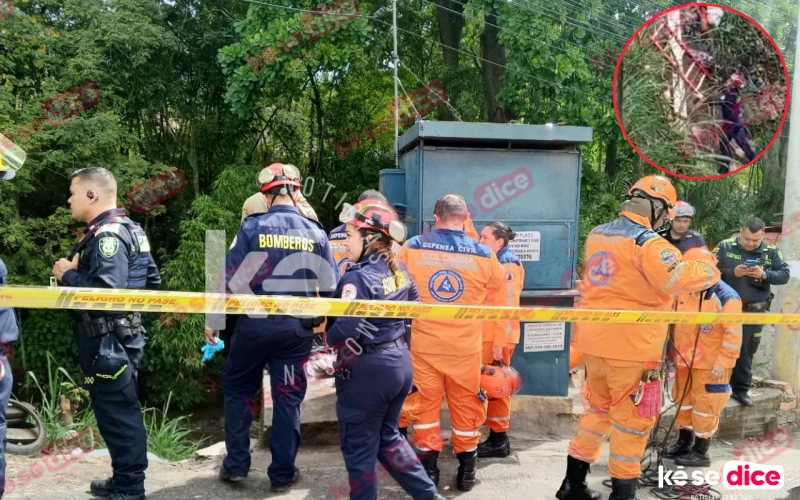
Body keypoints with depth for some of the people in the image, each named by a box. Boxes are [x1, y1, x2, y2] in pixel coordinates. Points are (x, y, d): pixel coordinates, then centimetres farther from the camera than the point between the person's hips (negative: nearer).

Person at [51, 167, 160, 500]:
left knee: (116, 412, 0)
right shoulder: (129, 229, 12)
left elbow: (106, 290, -30)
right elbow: (152, 280, 15)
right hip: (122, 335, 10)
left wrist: (68, 275, -14)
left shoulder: (107, 235, -19)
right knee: (121, 410, 16)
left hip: (107, 341, -10)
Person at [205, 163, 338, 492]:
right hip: (297, 329, 2)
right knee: (288, 399, 11)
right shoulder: (315, 232, -1)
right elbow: (330, 286, 1)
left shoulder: (252, 227, -7)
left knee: (237, 389, 18)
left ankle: (236, 465, 25)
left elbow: (231, 279, -6)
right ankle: (282, 474, 21)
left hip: (254, 325, -1)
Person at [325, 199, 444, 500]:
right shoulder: (399, 270, 5)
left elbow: (345, 330, -28)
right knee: (388, 437, 24)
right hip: (401, 362, 9)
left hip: (368, 370, -8)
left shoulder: (358, 278, -19)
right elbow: (413, 306, 17)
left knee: (358, 448, 9)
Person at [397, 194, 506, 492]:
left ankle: (428, 469, 21)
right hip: (466, 346, 0)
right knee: (465, 405, 14)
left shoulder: (411, 248, -5)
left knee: (424, 403, 14)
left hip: (423, 343, 0)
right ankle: (466, 470, 25)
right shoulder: (484, 254, -6)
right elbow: (498, 298, 9)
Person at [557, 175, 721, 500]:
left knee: (599, 409, 21)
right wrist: (709, 270, -9)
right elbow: (679, 278, -28)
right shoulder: (647, 243, -16)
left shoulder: (597, 235, 8)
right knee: (632, 419, 8)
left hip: (594, 339, 8)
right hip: (630, 346, -7)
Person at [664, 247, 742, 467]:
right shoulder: (684, 292, 0)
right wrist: (675, 352, 12)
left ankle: (701, 452, 15)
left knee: (705, 406, 2)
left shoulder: (726, 297, -19)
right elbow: (677, 322, 14)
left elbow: (733, 334, -19)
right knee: (684, 401, 17)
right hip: (685, 359, 7)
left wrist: (722, 362, -20)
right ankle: (684, 443, 33)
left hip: (710, 364, -7)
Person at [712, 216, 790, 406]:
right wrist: (732, 272, -23)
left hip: (754, 311, 2)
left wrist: (764, 274, -19)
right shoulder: (725, 247, -6)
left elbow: (784, 275, -2)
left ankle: (741, 389, 23)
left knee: (747, 351, 11)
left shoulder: (772, 251, 1)